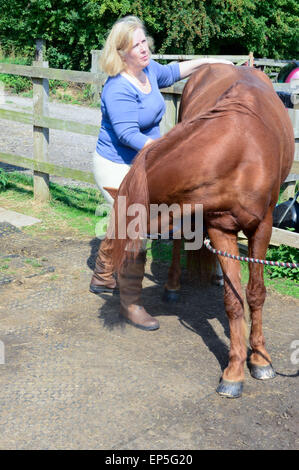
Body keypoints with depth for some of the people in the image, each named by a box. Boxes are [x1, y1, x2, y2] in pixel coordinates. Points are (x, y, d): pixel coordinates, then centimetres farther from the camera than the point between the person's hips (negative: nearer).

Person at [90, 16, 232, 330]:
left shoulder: (148, 69, -1)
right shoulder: (118, 90, -27)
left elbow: (171, 73, 22)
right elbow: (128, 135, -31)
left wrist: (206, 62, 19)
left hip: (138, 164, 10)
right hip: (117, 168, -10)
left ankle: (102, 278, 44)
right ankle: (130, 304, 2)